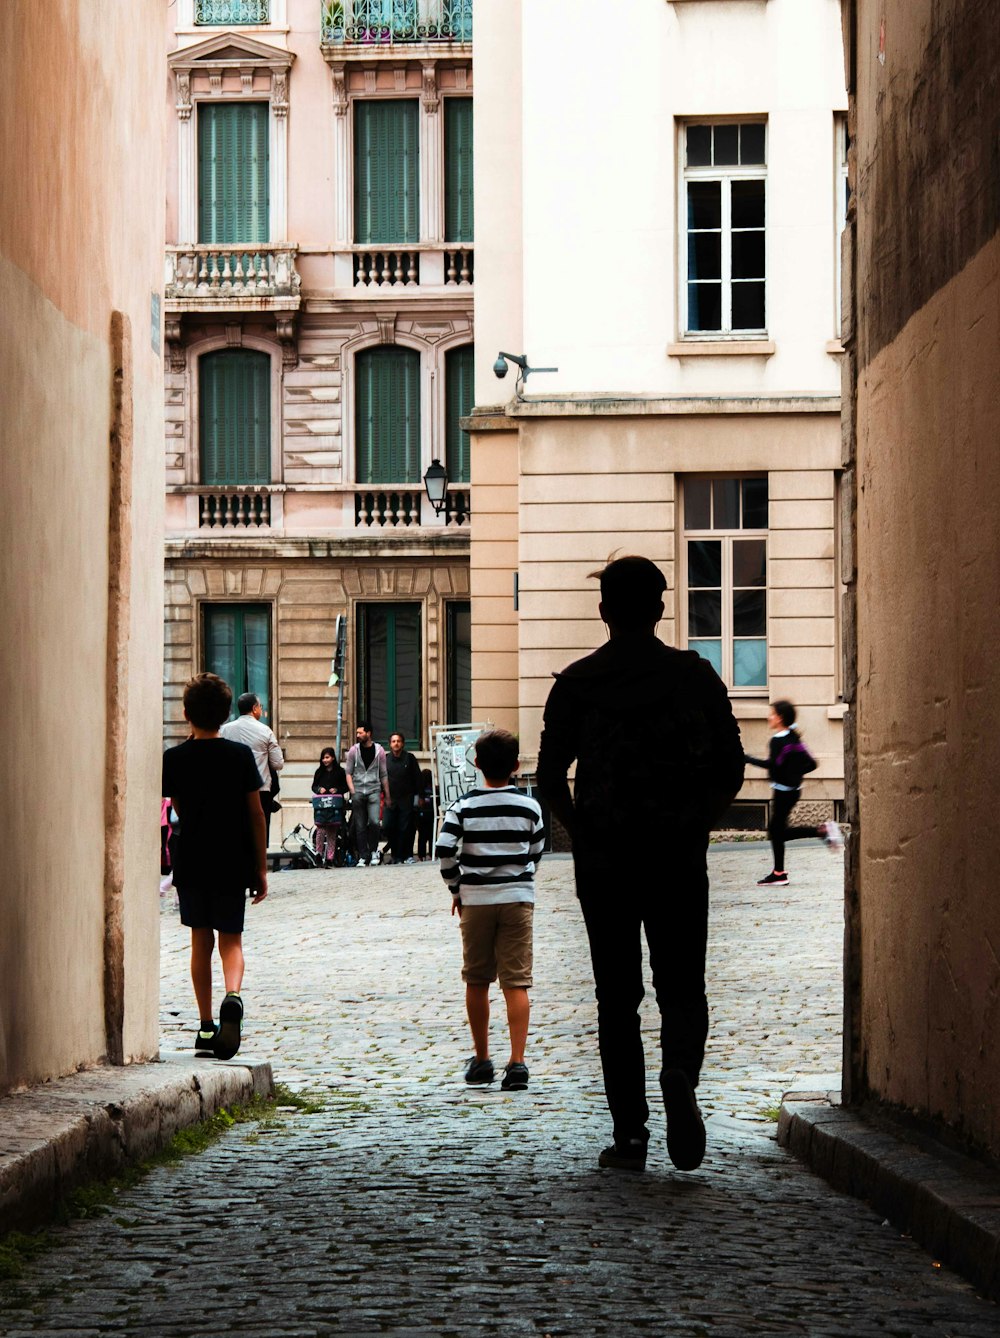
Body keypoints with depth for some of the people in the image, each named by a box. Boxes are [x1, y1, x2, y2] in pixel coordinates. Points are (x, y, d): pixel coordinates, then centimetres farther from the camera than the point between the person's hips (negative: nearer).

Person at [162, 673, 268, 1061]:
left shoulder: (174, 759, -4)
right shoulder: (241, 755, -4)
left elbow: (178, 810, 9)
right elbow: (256, 814, -2)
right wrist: (261, 868, 3)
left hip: (191, 864, 0)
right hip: (233, 863, 0)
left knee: (201, 941, 11)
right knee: (231, 940, 8)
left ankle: (206, 1026, 9)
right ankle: (233, 996, -22)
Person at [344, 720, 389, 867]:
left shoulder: (379, 750, 4)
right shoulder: (353, 751, 5)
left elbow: (384, 775, 9)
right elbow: (348, 772, 7)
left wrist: (387, 796, 9)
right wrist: (352, 791, -5)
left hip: (374, 790, -1)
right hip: (358, 791, 1)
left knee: (374, 822, -17)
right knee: (360, 826, 1)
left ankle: (374, 850, 4)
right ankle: (362, 856, 7)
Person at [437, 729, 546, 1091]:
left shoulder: (464, 807, -4)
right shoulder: (529, 806, 0)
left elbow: (444, 850, -13)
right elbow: (536, 854, 8)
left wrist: (456, 888, 2)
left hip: (475, 900, 0)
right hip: (518, 898, 0)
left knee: (476, 982, 12)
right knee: (516, 982, -3)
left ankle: (481, 1059, 20)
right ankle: (517, 1062, -14)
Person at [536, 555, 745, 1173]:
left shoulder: (577, 683, 1)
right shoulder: (696, 676, 3)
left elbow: (551, 777, -1)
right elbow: (731, 772, 2)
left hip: (604, 861, 0)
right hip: (679, 860, 0)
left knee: (617, 998, 7)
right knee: (682, 988, 8)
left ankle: (630, 1133, 4)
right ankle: (680, 1072, -22)